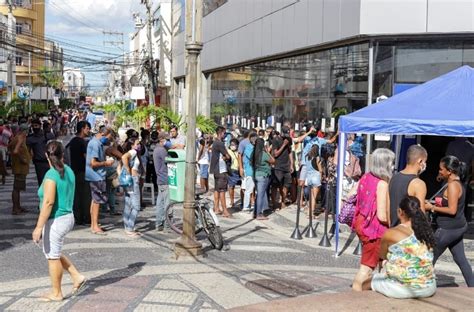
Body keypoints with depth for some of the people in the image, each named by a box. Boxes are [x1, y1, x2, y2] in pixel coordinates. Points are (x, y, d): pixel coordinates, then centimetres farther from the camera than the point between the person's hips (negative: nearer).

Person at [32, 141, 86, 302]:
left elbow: (48, 202, -23)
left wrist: (39, 227, -21)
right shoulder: (69, 171, 5)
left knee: (52, 256, 6)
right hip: (68, 217, 8)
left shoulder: (51, 175, -19)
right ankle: (77, 276, 22)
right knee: (54, 253, 23)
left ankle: (56, 293, 18)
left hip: (56, 220, -8)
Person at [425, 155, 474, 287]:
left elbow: (452, 210, -23)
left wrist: (432, 207, -16)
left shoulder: (452, 185, -20)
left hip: (448, 229, -10)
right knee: (460, 259, 15)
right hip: (458, 227, 10)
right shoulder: (458, 183, 10)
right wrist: (434, 204, 8)